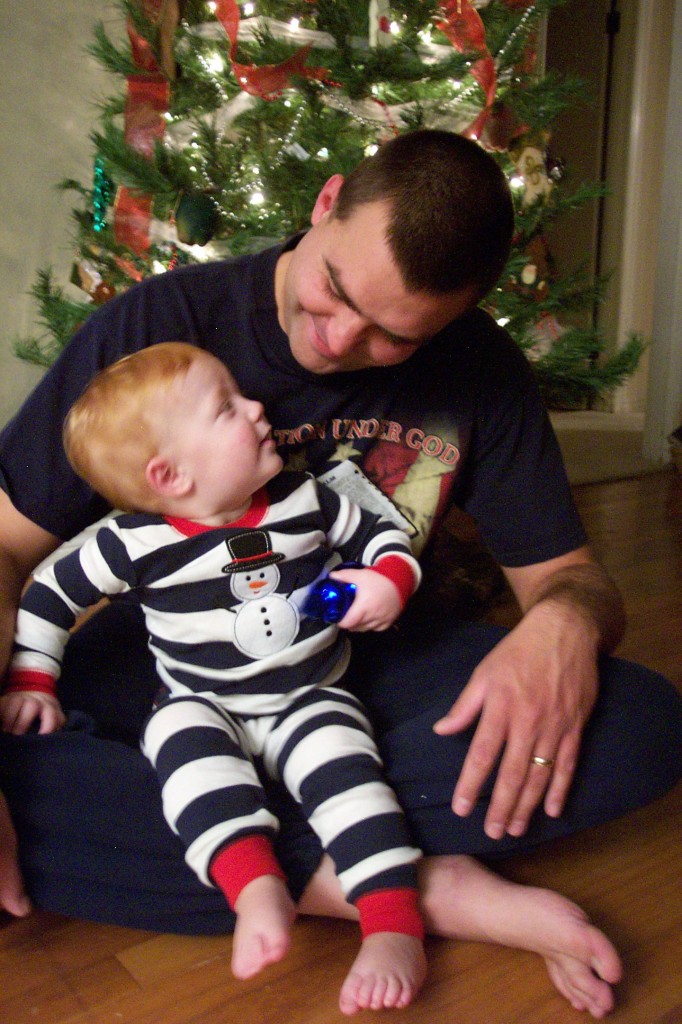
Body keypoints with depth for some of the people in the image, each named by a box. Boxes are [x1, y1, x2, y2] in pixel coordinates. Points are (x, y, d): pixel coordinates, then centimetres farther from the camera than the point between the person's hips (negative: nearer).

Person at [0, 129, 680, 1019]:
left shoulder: (481, 369, -7)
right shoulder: (162, 324, -13)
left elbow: (566, 573, 0)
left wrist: (566, 620, -27)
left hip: (381, 667, 2)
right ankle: (429, 891, -26)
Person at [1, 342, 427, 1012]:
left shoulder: (304, 501, -5)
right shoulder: (136, 543, -11)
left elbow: (379, 533, 9)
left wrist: (391, 579, -12)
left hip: (310, 698, 1)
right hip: (201, 705, 0)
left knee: (341, 766, -27)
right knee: (181, 733, -32)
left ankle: (395, 929, -22)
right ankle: (256, 887, -37)